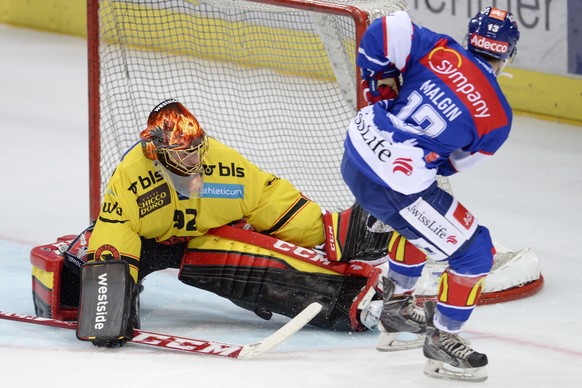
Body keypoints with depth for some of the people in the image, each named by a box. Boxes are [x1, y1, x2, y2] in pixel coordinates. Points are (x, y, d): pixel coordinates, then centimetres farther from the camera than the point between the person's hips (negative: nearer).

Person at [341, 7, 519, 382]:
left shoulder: (442, 52, -1)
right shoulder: (498, 117, -6)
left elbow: (384, 31, -8)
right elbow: (454, 162, 7)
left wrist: (383, 88, 8)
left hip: (356, 151, 7)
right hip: (394, 187, -7)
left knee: (421, 221, 34)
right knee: (474, 250, 6)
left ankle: (397, 308, 45)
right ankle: (442, 340, 18)